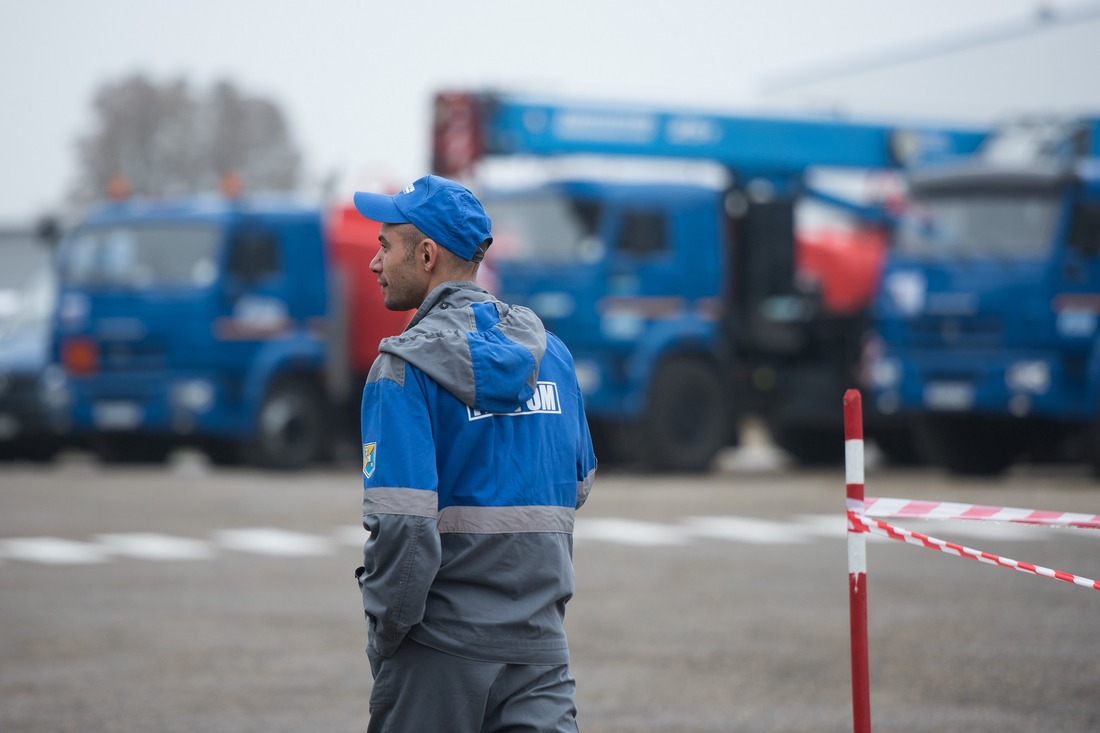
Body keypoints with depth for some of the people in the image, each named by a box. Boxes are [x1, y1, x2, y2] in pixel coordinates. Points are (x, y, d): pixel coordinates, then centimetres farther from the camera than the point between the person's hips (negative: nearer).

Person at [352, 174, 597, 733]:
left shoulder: (405, 367, -11)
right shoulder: (550, 351, 9)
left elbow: (401, 524, -18)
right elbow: (577, 486, 19)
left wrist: (385, 637, -5)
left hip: (439, 646, -5)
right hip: (540, 642, 5)